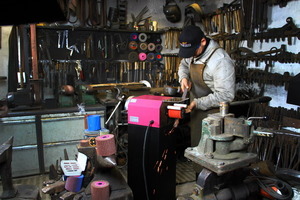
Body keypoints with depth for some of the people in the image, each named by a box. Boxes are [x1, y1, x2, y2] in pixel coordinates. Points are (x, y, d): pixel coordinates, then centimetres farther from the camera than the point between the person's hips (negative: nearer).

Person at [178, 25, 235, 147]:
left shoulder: (220, 60, -24)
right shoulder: (194, 51, 1)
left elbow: (225, 95, -25)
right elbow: (184, 64, 22)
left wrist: (197, 103, -22)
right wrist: (183, 78, 0)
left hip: (212, 112, -8)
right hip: (196, 111, 8)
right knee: (195, 145, 18)